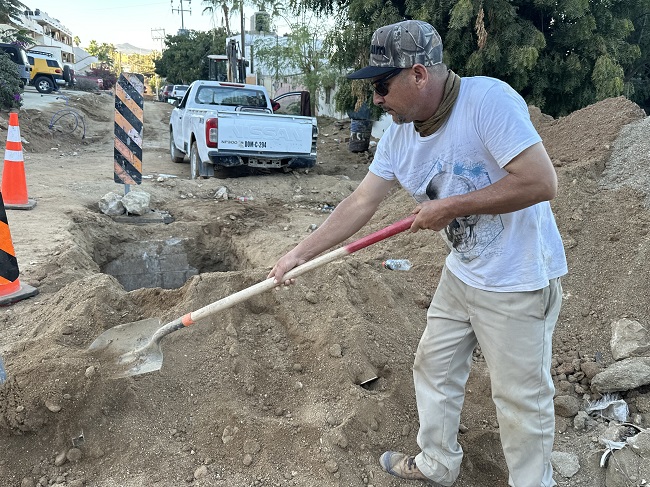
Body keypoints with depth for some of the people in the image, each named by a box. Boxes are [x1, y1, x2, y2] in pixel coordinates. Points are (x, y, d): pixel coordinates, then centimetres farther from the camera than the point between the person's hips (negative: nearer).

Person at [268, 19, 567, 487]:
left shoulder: (488, 99, -24)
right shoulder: (398, 134, -2)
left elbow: (542, 182, -28)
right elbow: (361, 203, 1)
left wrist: (450, 207, -22)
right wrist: (299, 254, -1)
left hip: (519, 279, -7)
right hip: (460, 274, 8)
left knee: (521, 398, 6)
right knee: (433, 370, 18)